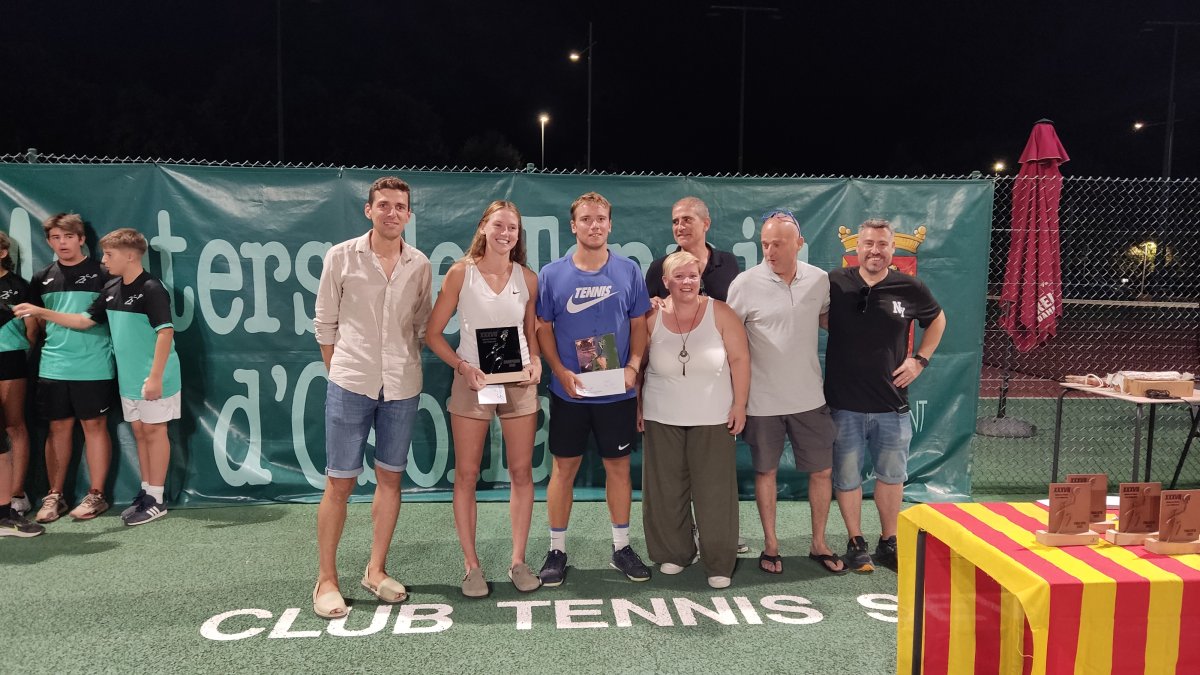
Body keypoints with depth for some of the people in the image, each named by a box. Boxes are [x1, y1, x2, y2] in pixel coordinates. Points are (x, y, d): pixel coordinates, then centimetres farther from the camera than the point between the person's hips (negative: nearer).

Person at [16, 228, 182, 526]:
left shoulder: (151, 289, -17)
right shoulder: (111, 289, 9)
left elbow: (165, 332, -21)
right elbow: (85, 321, 18)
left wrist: (155, 376, -24)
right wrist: (43, 313, 9)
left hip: (153, 378, -8)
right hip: (129, 377, 8)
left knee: (154, 431, 0)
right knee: (139, 432, 13)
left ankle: (156, 499, 8)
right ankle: (146, 492, 23)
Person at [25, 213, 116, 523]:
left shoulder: (101, 274, -2)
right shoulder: (41, 279, 10)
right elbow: (35, 323, 18)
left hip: (93, 367, -4)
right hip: (53, 367, 4)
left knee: (94, 427, 4)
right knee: (58, 429, 10)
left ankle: (96, 495, 12)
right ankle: (54, 496, 19)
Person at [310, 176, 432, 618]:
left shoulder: (420, 265, 4)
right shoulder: (341, 257, -2)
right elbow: (325, 323, 3)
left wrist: (404, 366, 9)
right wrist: (339, 372, 4)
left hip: (402, 387, 3)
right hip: (350, 384, -3)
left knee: (390, 478, 10)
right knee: (339, 482, 2)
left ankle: (376, 571, 25)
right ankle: (326, 579, 14)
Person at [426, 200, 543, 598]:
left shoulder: (527, 278, 5)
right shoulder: (461, 273, -3)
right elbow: (433, 333, -2)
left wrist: (536, 363, -4)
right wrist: (463, 366, -15)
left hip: (518, 382, 2)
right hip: (472, 382, -2)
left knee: (522, 472, 5)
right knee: (466, 474, 2)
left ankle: (518, 561, 19)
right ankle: (472, 566, 15)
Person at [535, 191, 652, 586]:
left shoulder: (628, 271, 2)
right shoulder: (552, 275, -1)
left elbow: (639, 323, 5)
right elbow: (543, 328, 1)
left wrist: (633, 366, -9)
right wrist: (561, 371, -12)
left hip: (618, 391, 1)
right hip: (569, 391, -1)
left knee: (618, 466, 10)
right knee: (563, 468, 6)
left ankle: (622, 547, 25)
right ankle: (557, 551, 20)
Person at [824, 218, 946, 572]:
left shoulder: (909, 288, -1)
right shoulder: (835, 283, -7)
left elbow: (937, 319, 17)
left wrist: (920, 359, 7)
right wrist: (839, 330, -2)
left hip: (891, 403, 2)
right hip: (844, 403, -2)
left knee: (892, 475, 13)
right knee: (847, 477, 8)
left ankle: (888, 543, 30)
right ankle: (856, 543, 25)